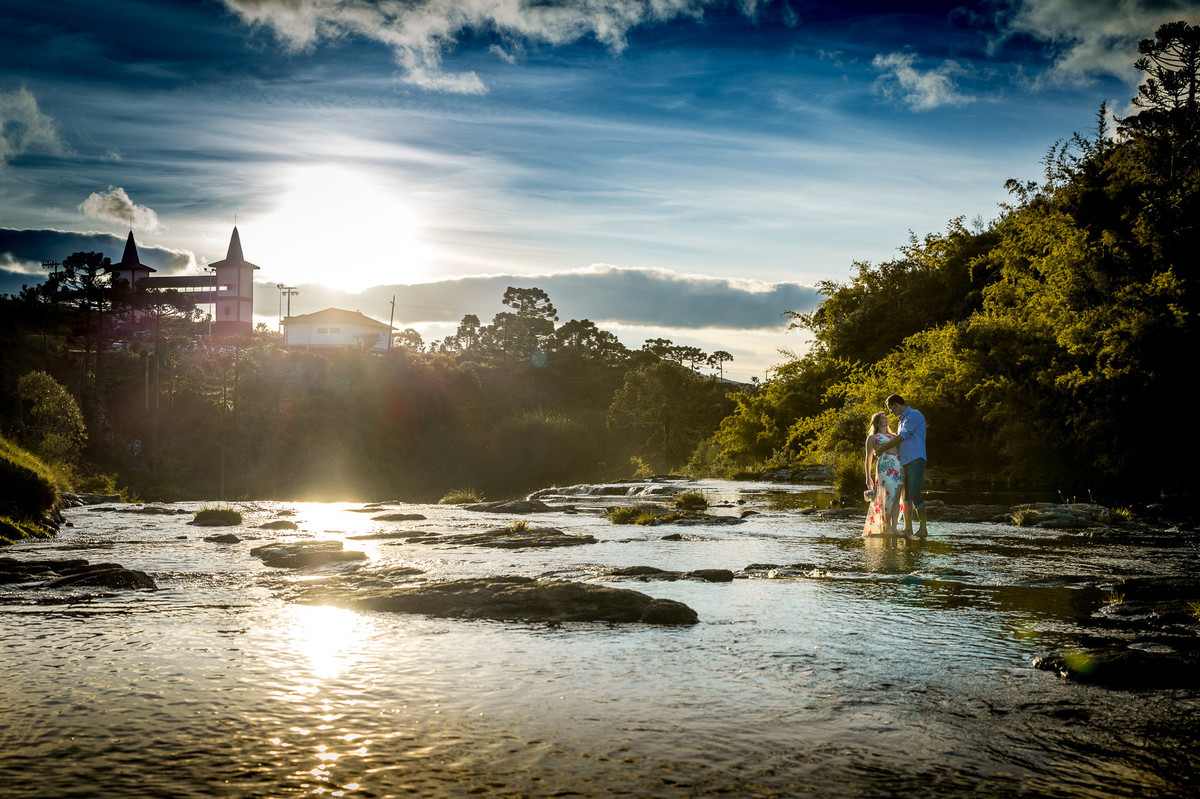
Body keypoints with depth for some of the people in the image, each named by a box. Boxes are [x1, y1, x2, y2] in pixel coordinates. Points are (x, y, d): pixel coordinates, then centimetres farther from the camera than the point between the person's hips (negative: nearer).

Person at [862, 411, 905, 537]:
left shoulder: (893, 436, 30)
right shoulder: (872, 438, 16)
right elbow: (868, 459, 11)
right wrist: (868, 477, 2)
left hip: (899, 466, 5)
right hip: (885, 466, -5)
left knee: (897, 497, -5)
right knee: (890, 495, -16)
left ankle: (894, 527, -4)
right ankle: (887, 527, -12)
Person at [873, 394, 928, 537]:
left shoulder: (914, 415, -5)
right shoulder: (902, 420, 24)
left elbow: (901, 437, -11)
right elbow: (899, 443, 23)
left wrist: (883, 449, -5)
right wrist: (881, 447, 7)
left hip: (915, 460, -9)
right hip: (903, 462, 9)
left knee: (914, 494, -14)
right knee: (905, 496, 7)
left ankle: (923, 528, -12)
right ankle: (908, 528, 11)